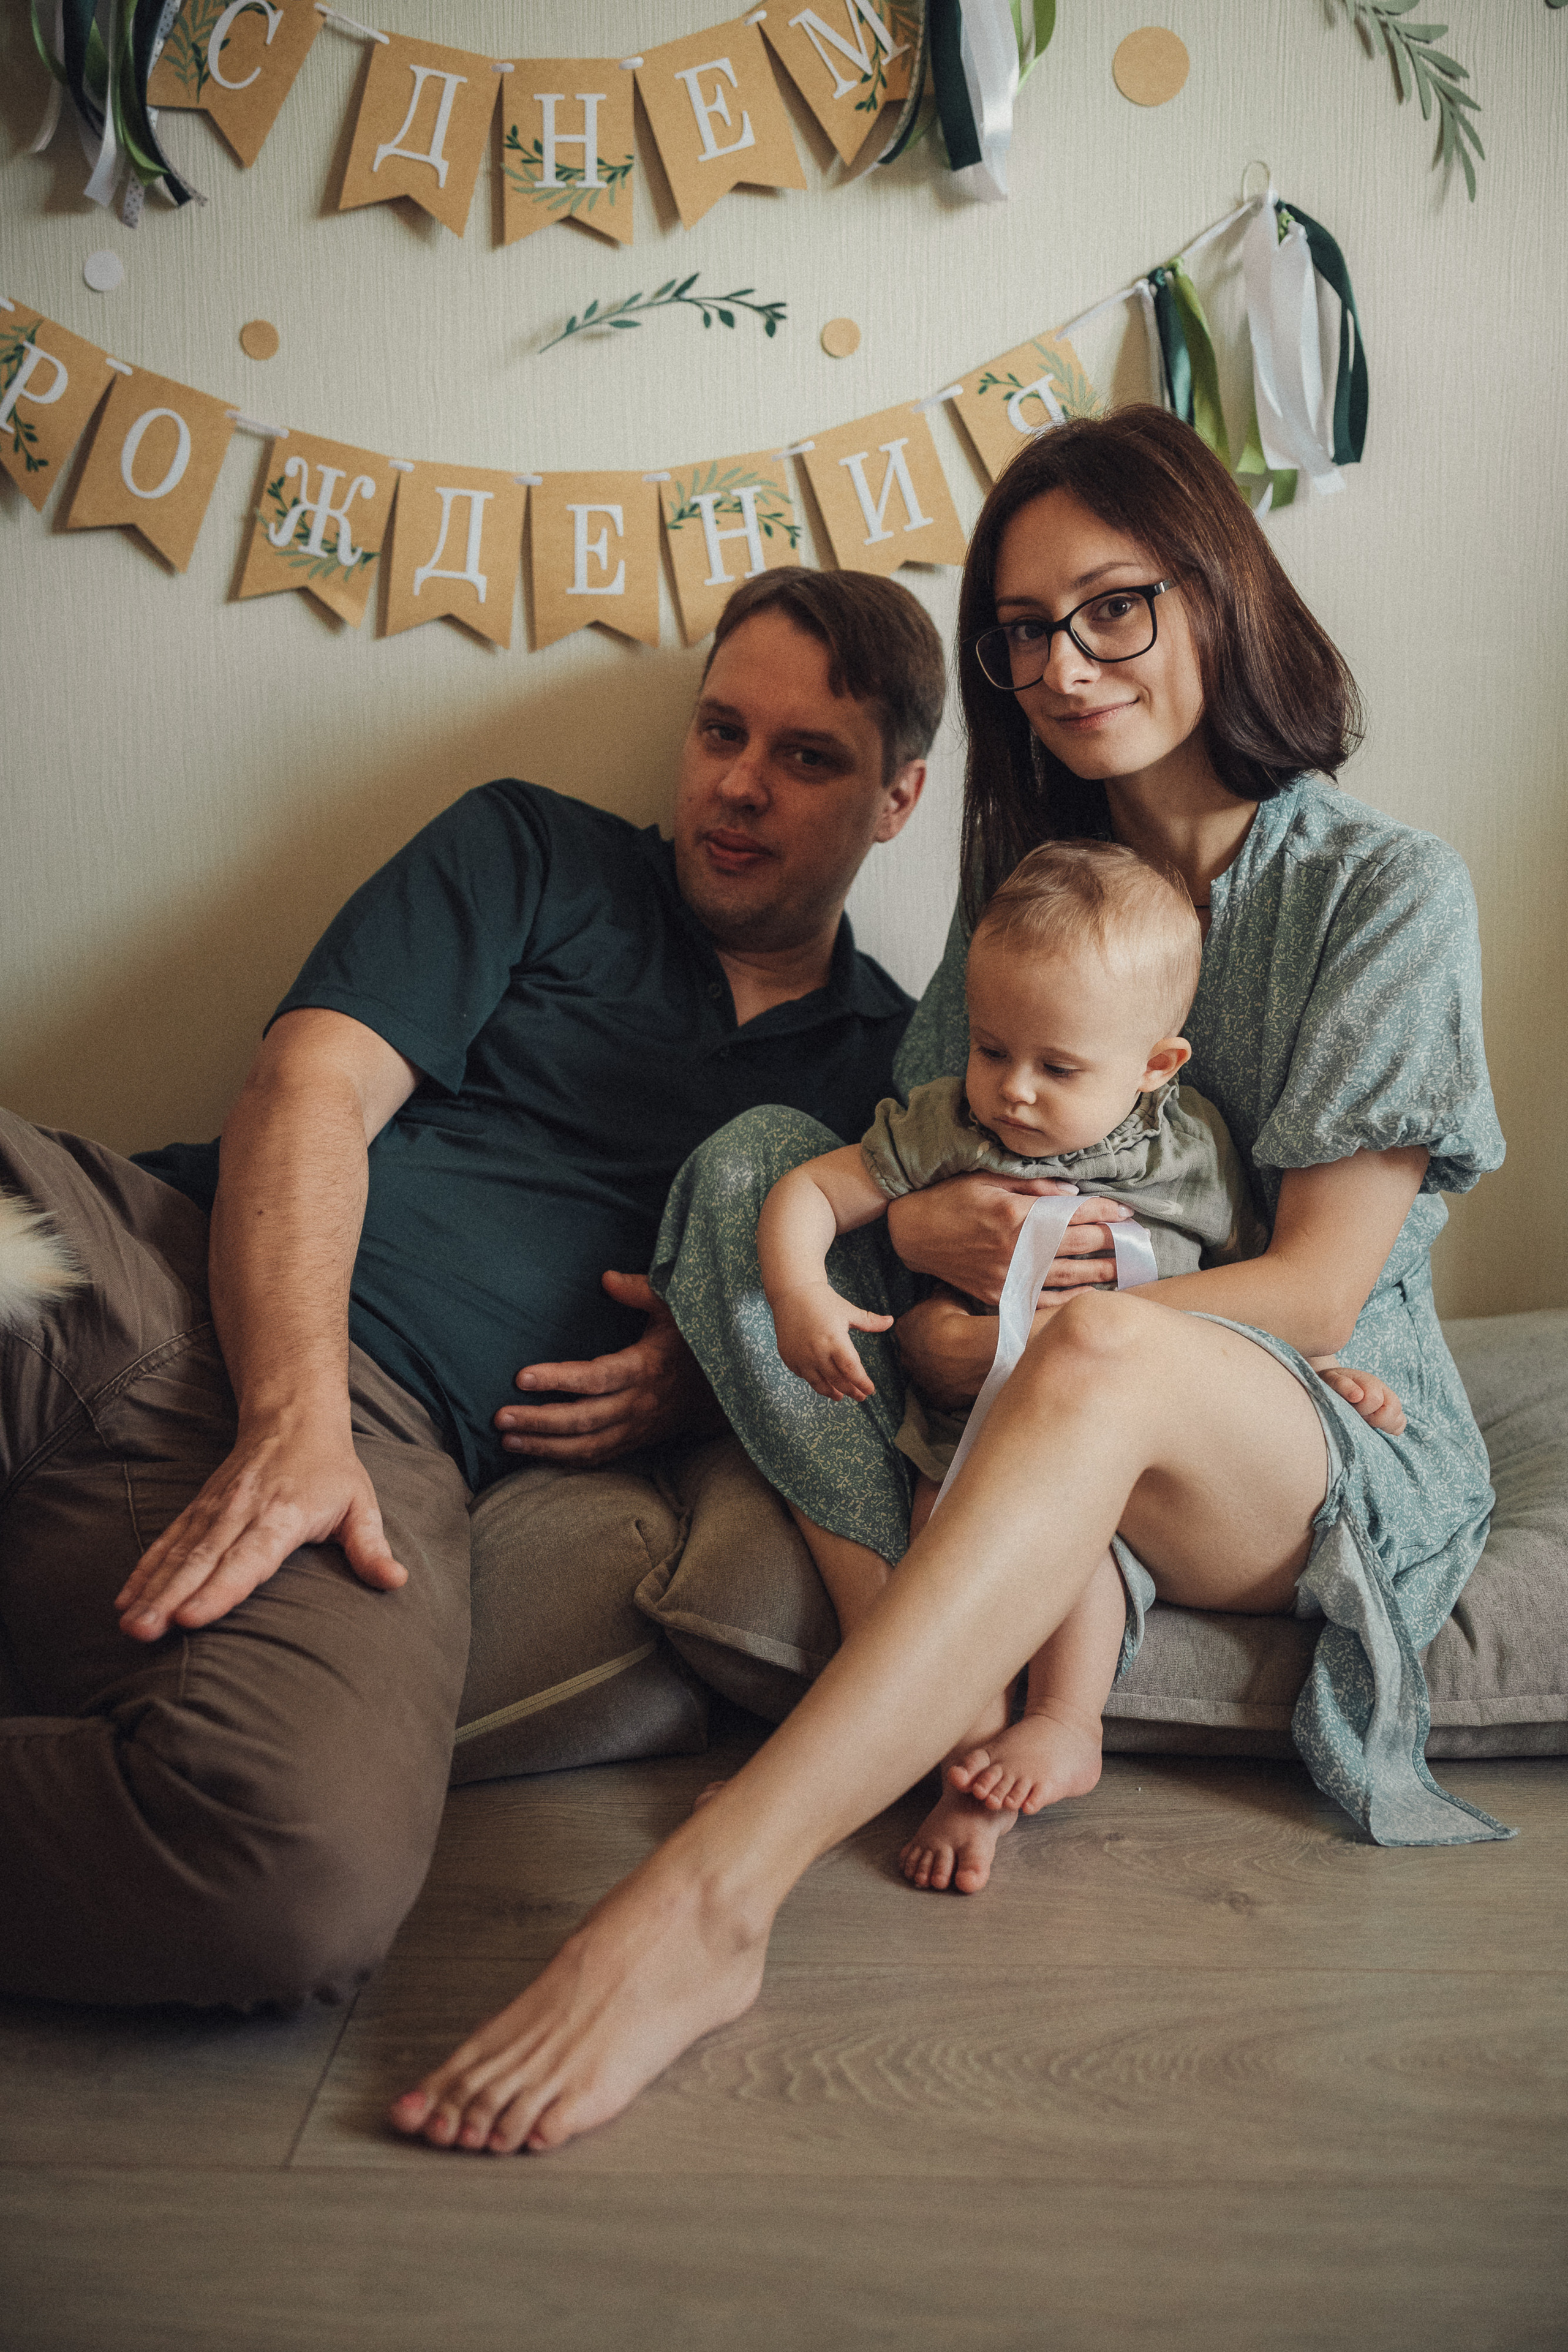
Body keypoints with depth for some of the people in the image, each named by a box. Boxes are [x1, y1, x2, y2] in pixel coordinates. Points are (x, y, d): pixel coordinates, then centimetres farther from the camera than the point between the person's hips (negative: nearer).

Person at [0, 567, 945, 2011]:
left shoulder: (891, 1064, 20)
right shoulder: (533, 853, 17)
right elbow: (312, 1095, 3)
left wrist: (719, 1371, -2)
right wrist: (292, 1420, -14)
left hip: (392, 1430, 0)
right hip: (143, 1258, 1)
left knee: (318, 1865, -34)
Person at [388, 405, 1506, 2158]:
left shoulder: (1386, 892, -6)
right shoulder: (1029, 874, 11)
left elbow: (1314, 1294, -13)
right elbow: (907, 1164, 6)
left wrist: (972, 1341, -19)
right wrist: (916, 1229, -20)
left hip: (1339, 1451, -5)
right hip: (1082, 1445, 5)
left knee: (1098, 1354, -40)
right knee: (753, 1154, -16)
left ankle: (709, 1893, -45)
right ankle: (956, 1702, -29)